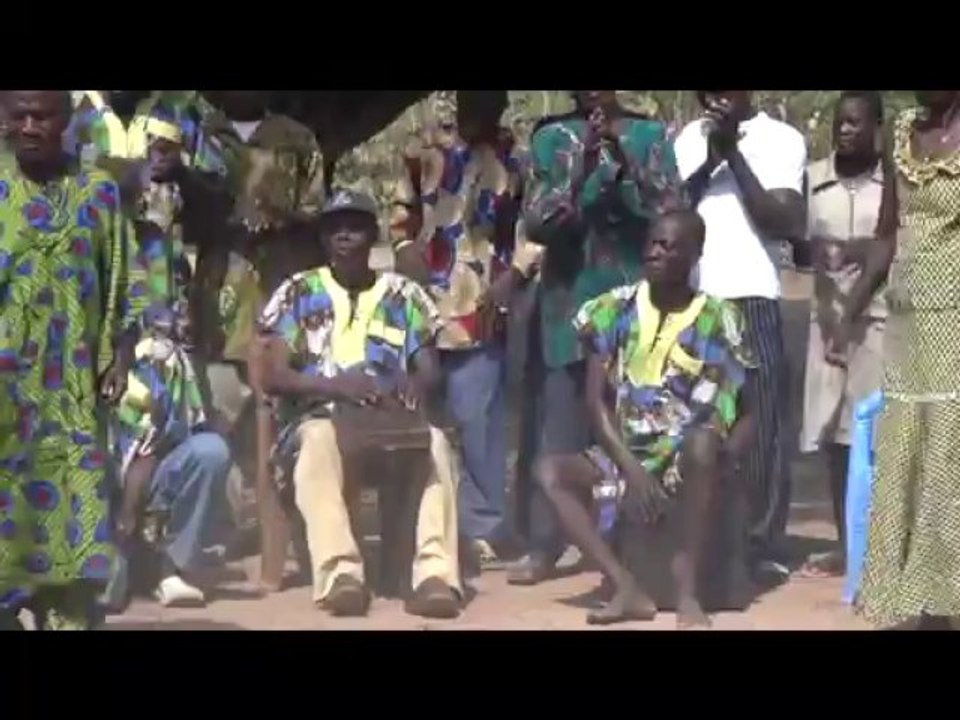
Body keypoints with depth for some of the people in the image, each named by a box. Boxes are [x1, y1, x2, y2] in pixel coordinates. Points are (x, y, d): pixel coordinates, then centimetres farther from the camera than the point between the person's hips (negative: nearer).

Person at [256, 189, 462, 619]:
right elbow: (272, 377, 0)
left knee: (435, 441, -32)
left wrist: (417, 383, -18)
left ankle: (435, 575, -43)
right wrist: (337, 385, -19)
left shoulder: (404, 295, 15)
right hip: (315, 420, -2)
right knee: (321, 440, -39)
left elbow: (430, 370, 9)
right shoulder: (298, 293, 9)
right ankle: (340, 573, -49)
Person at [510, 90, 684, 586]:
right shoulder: (552, 138, 5)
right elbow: (535, 221, -4)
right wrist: (583, 170, -16)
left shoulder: (651, 136, 4)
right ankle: (544, 546, 1)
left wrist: (624, 161, -16)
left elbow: (670, 212, -5)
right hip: (568, 301, 0)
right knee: (557, 427, -2)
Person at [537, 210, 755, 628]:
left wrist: (723, 459, -20)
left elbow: (745, 413, 1)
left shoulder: (717, 320, -2)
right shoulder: (615, 310, 2)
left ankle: (687, 588, -25)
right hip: (626, 456, 3)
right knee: (550, 471, -21)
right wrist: (631, 470, -12)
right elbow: (596, 400, 0)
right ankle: (628, 589, -27)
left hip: (688, 461, -3)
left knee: (704, 442, -37)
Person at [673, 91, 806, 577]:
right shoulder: (689, 138, 14)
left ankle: (764, 546, 5)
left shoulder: (781, 139, 2)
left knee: (759, 425, -1)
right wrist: (710, 160, -7)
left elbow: (784, 223, -8)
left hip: (752, 299, -3)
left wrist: (735, 153, -9)